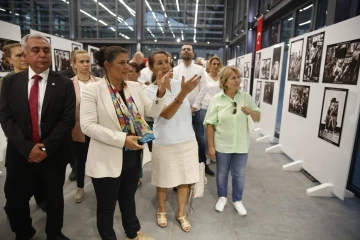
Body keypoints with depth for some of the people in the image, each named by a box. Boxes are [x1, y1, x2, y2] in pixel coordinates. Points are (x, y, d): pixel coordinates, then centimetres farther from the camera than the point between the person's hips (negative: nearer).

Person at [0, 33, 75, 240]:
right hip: (20, 153, 2)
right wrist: (27, 147, -15)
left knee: (54, 199, 16)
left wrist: (47, 147, -17)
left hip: (54, 154, -1)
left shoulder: (64, 84, -5)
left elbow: (68, 119, -10)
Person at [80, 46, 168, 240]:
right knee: (106, 206, 16)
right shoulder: (93, 89, -13)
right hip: (107, 159, -5)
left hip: (133, 155, 5)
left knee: (128, 198, 27)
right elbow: (87, 125, -19)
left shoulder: (135, 87, 1)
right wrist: (122, 139, -26)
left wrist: (161, 93, -21)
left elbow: (153, 112, -2)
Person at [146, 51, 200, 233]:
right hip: (164, 143, -3)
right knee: (163, 181, 15)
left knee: (184, 179, 14)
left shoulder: (179, 83, 0)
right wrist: (183, 93, -37)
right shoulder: (150, 90, -11)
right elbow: (166, 114, -28)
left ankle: (181, 214, 36)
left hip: (187, 140, 4)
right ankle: (161, 210, 42)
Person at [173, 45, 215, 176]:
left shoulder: (200, 70, 4)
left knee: (200, 139, 3)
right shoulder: (175, 70, 4)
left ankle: (203, 164, 20)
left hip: (196, 109, 0)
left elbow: (203, 90, -2)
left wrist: (194, 107, -9)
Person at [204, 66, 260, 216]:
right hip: (222, 145, -1)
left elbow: (258, 118, 4)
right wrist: (211, 146, -8)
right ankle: (222, 197, 40)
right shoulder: (216, 100, -11)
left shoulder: (246, 97, -5)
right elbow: (210, 125, -8)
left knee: (239, 174, 14)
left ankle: (237, 200, 37)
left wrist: (251, 111, -19)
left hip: (241, 145, 2)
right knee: (222, 173, 16)